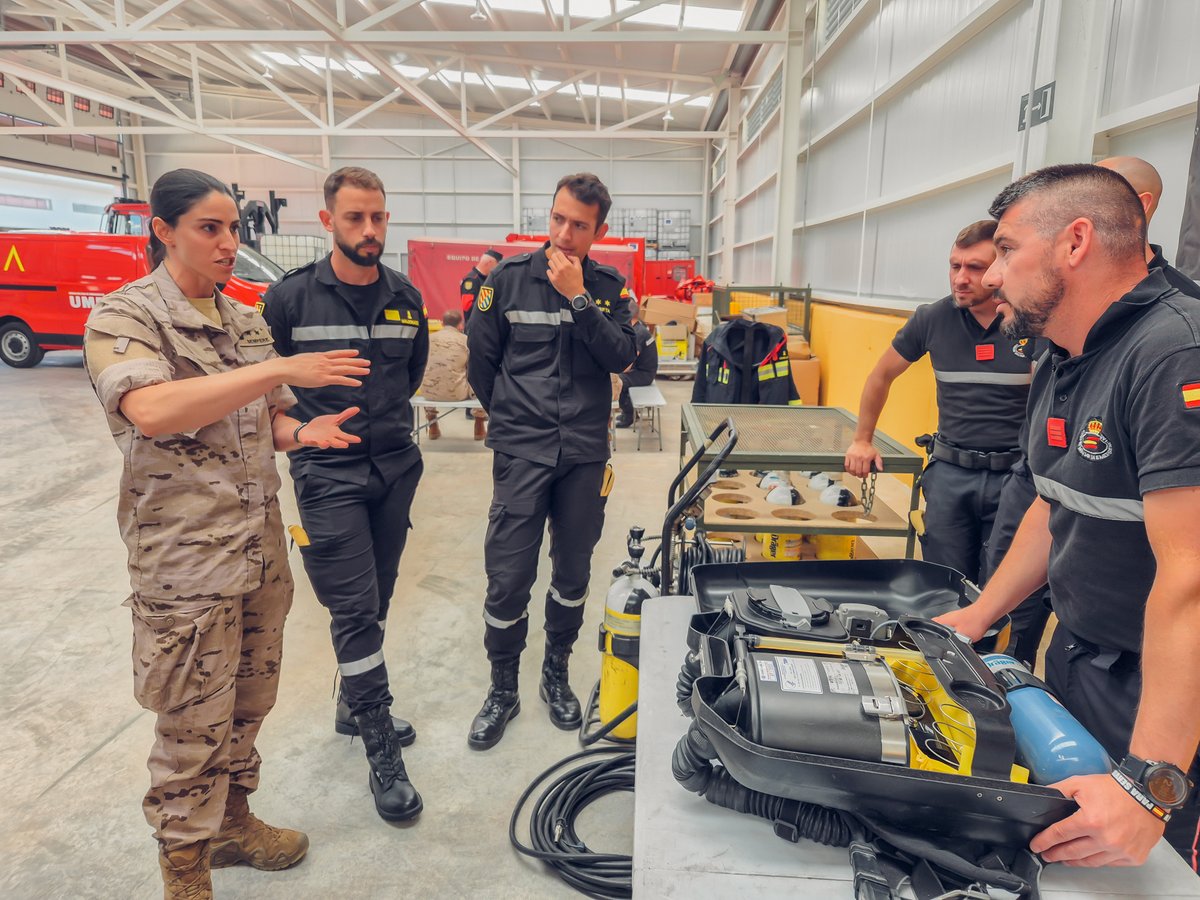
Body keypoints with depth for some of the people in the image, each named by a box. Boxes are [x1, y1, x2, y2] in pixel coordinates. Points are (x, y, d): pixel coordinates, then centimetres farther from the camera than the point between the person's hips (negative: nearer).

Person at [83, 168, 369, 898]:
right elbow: (153, 411, -28)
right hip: (184, 561, -6)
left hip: (263, 551, 6)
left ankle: (231, 820, 40)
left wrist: (303, 430, -6)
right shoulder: (123, 316, -9)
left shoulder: (246, 322, 10)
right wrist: (282, 368, -29)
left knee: (250, 703, 18)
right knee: (194, 723, 6)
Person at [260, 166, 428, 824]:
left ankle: (354, 706, 36)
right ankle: (382, 752, 6)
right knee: (355, 610, -5)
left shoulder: (405, 297, 5)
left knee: (375, 602, 15)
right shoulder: (291, 297, -7)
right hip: (328, 474, -4)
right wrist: (303, 428, 3)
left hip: (396, 467, 5)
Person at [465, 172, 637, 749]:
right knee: (507, 579, 0)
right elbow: (481, 360, 5)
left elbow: (622, 358, -10)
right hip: (521, 455, -2)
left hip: (585, 453, 2)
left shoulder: (610, 287, 3)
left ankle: (556, 675, 34)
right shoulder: (509, 278, -2)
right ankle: (503, 690, 22)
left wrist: (578, 297, -17)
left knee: (573, 573, 13)